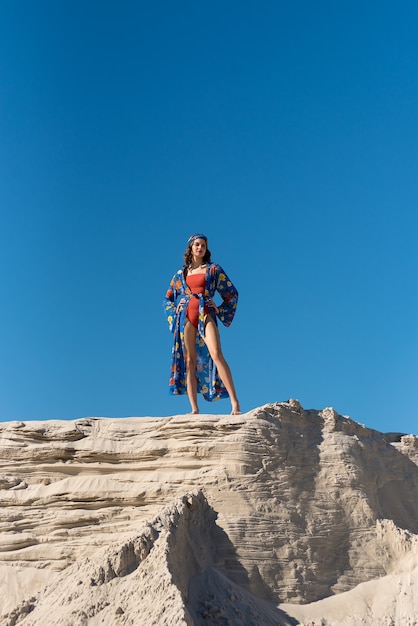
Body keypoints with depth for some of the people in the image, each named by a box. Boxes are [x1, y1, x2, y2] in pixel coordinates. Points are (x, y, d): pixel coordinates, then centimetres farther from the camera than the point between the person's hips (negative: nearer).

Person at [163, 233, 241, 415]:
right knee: (189, 360, -3)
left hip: (206, 315, -3)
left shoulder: (214, 269, 14)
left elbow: (232, 293, 14)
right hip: (185, 317, 3)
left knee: (216, 354, -20)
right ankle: (194, 409, -3)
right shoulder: (181, 274, 19)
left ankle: (235, 402, -22)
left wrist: (219, 310, 3)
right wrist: (175, 315, 10)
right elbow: (168, 299, 26)